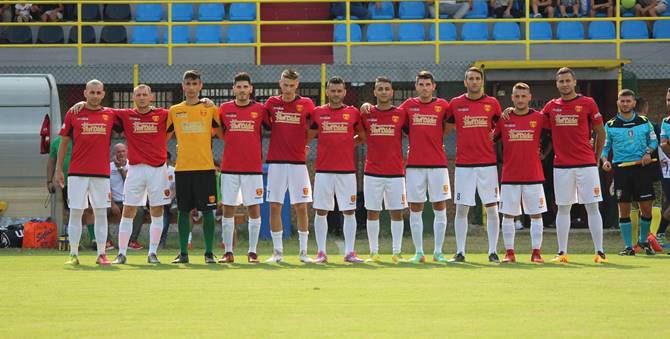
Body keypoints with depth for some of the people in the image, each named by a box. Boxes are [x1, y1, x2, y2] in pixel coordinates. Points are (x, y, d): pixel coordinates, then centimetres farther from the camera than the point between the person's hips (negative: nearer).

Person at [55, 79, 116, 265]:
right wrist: (58, 170, 5)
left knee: (101, 213, 2)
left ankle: (101, 254, 7)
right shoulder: (73, 114, 4)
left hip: (102, 173, 1)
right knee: (75, 213, 0)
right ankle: (74, 254, 5)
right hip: (77, 173, -1)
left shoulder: (110, 115, 7)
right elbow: (64, 143, 8)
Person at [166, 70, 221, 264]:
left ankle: (209, 253, 5)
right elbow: (164, 136, 14)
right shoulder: (174, 111, 8)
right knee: (183, 211, 4)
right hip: (182, 168, 1)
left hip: (205, 167, -1)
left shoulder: (210, 109, 4)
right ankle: (183, 253, 10)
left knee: (207, 211, -1)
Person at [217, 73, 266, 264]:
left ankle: (252, 252, 5)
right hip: (229, 168, 1)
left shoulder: (259, 110, 1)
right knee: (228, 210, 2)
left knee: (254, 210, -1)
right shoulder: (224, 109, 4)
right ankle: (228, 252, 8)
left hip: (253, 168, -1)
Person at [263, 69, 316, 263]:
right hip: (276, 162, 1)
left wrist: (304, 145, 5)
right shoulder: (272, 103, 6)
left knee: (301, 207, -1)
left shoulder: (306, 104, 3)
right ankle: (277, 251, 7)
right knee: (274, 206, 1)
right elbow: (264, 126, 13)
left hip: (298, 162, -1)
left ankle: (303, 251, 6)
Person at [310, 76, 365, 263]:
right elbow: (308, 135, 15)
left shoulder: (353, 112, 5)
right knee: (321, 211, 1)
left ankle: (349, 252, 5)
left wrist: (348, 142, 6)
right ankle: (321, 253, 7)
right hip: (323, 170, 0)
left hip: (347, 170, 0)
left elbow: (363, 137, 14)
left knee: (349, 212, 0)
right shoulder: (318, 112, 6)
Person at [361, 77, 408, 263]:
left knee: (397, 212, 2)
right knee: (372, 212, 2)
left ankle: (397, 252, 7)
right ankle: (373, 252, 8)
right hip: (372, 172, 0)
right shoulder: (366, 114, 4)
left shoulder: (401, 114, 2)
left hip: (396, 172, 0)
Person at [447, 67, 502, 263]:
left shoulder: (492, 104, 3)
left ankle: (493, 252, 6)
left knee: (492, 208, 1)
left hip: (487, 163, 0)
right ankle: (460, 252, 7)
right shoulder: (456, 104, 4)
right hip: (463, 164, 0)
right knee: (461, 209, 1)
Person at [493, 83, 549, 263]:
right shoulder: (503, 119, 3)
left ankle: (536, 252, 6)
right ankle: (509, 252, 8)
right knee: (508, 215, 2)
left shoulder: (539, 118, 0)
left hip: (534, 176, -1)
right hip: (509, 176, 1)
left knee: (536, 215, 1)